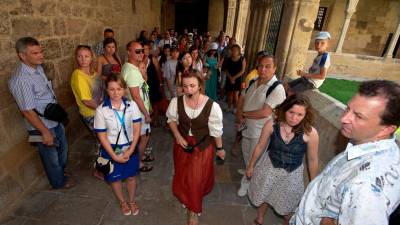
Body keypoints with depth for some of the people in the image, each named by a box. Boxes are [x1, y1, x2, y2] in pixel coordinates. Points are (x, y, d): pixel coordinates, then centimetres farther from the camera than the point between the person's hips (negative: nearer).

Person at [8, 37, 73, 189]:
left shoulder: (38, 68, -1)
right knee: (51, 156, 16)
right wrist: (45, 132, -20)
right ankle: (59, 182, 42)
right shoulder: (21, 79, -28)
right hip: (42, 126, -8)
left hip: (55, 120, 8)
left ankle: (62, 170, 55)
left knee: (63, 148, 28)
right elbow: (27, 111, -25)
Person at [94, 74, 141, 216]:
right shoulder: (101, 110, -17)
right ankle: (122, 202, 47)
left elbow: (137, 130, -9)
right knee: (115, 178, 19)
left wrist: (130, 151, -13)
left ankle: (132, 201, 46)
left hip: (130, 148, 1)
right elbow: (102, 136, -12)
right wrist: (114, 155, -14)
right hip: (111, 150, -1)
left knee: (131, 176, 19)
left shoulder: (132, 105, -13)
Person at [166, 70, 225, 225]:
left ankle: (193, 211, 37)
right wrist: (177, 136, -11)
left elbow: (216, 130, -12)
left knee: (196, 179, 8)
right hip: (182, 144, 3)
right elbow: (172, 119, 2)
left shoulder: (212, 106, -26)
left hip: (202, 147, -2)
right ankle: (186, 199, 56)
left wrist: (220, 149, 1)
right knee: (182, 175, 22)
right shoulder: (176, 102, -19)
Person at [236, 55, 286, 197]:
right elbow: (241, 99, 9)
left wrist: (243, 114, -15)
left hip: (261, 132, -6)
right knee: (246, 154, 26)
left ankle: (247, 182, 37)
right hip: (247, 127, 7)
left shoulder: (277, 88, -23)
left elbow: (265, 112, -29)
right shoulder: (253, 82, 0)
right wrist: (239, 117, -8)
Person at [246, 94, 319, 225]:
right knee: (262, 196, 25)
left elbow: (312, 160, -9)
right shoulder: (271, 125, -22)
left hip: (292, 174, -1)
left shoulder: (310, 133, -24)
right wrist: (251, 166, 5)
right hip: (269, 167, 1)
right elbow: (260, 147, -7)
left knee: (288, 204, 22)